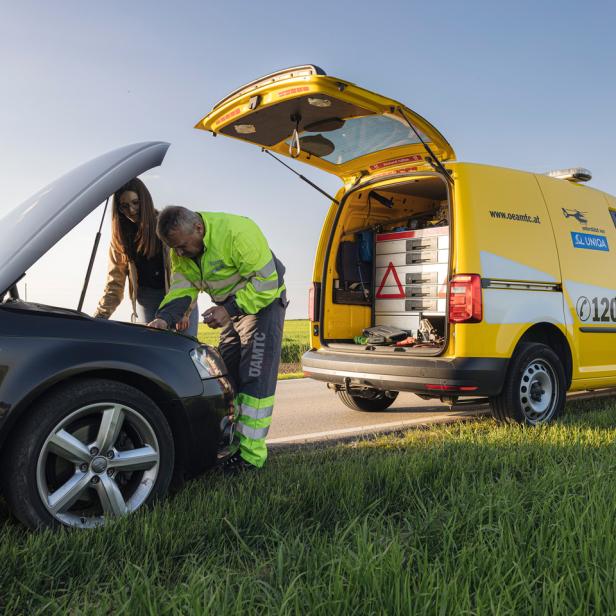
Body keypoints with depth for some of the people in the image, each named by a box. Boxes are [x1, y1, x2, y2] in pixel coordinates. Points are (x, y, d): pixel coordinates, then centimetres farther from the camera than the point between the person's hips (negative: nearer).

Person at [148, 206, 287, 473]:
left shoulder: (237, 232, -32)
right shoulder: (181, 249, -6)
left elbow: (267, 282, -29)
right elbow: (181, 289, -7)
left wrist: (229, 309, -33)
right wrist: (164, 318, -26)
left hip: (264, 301, -8)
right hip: (232, 307, 8)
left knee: (255, 379, -14)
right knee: (227, 375, 9)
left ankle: (251, 455, -11)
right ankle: (229, 445, 20)